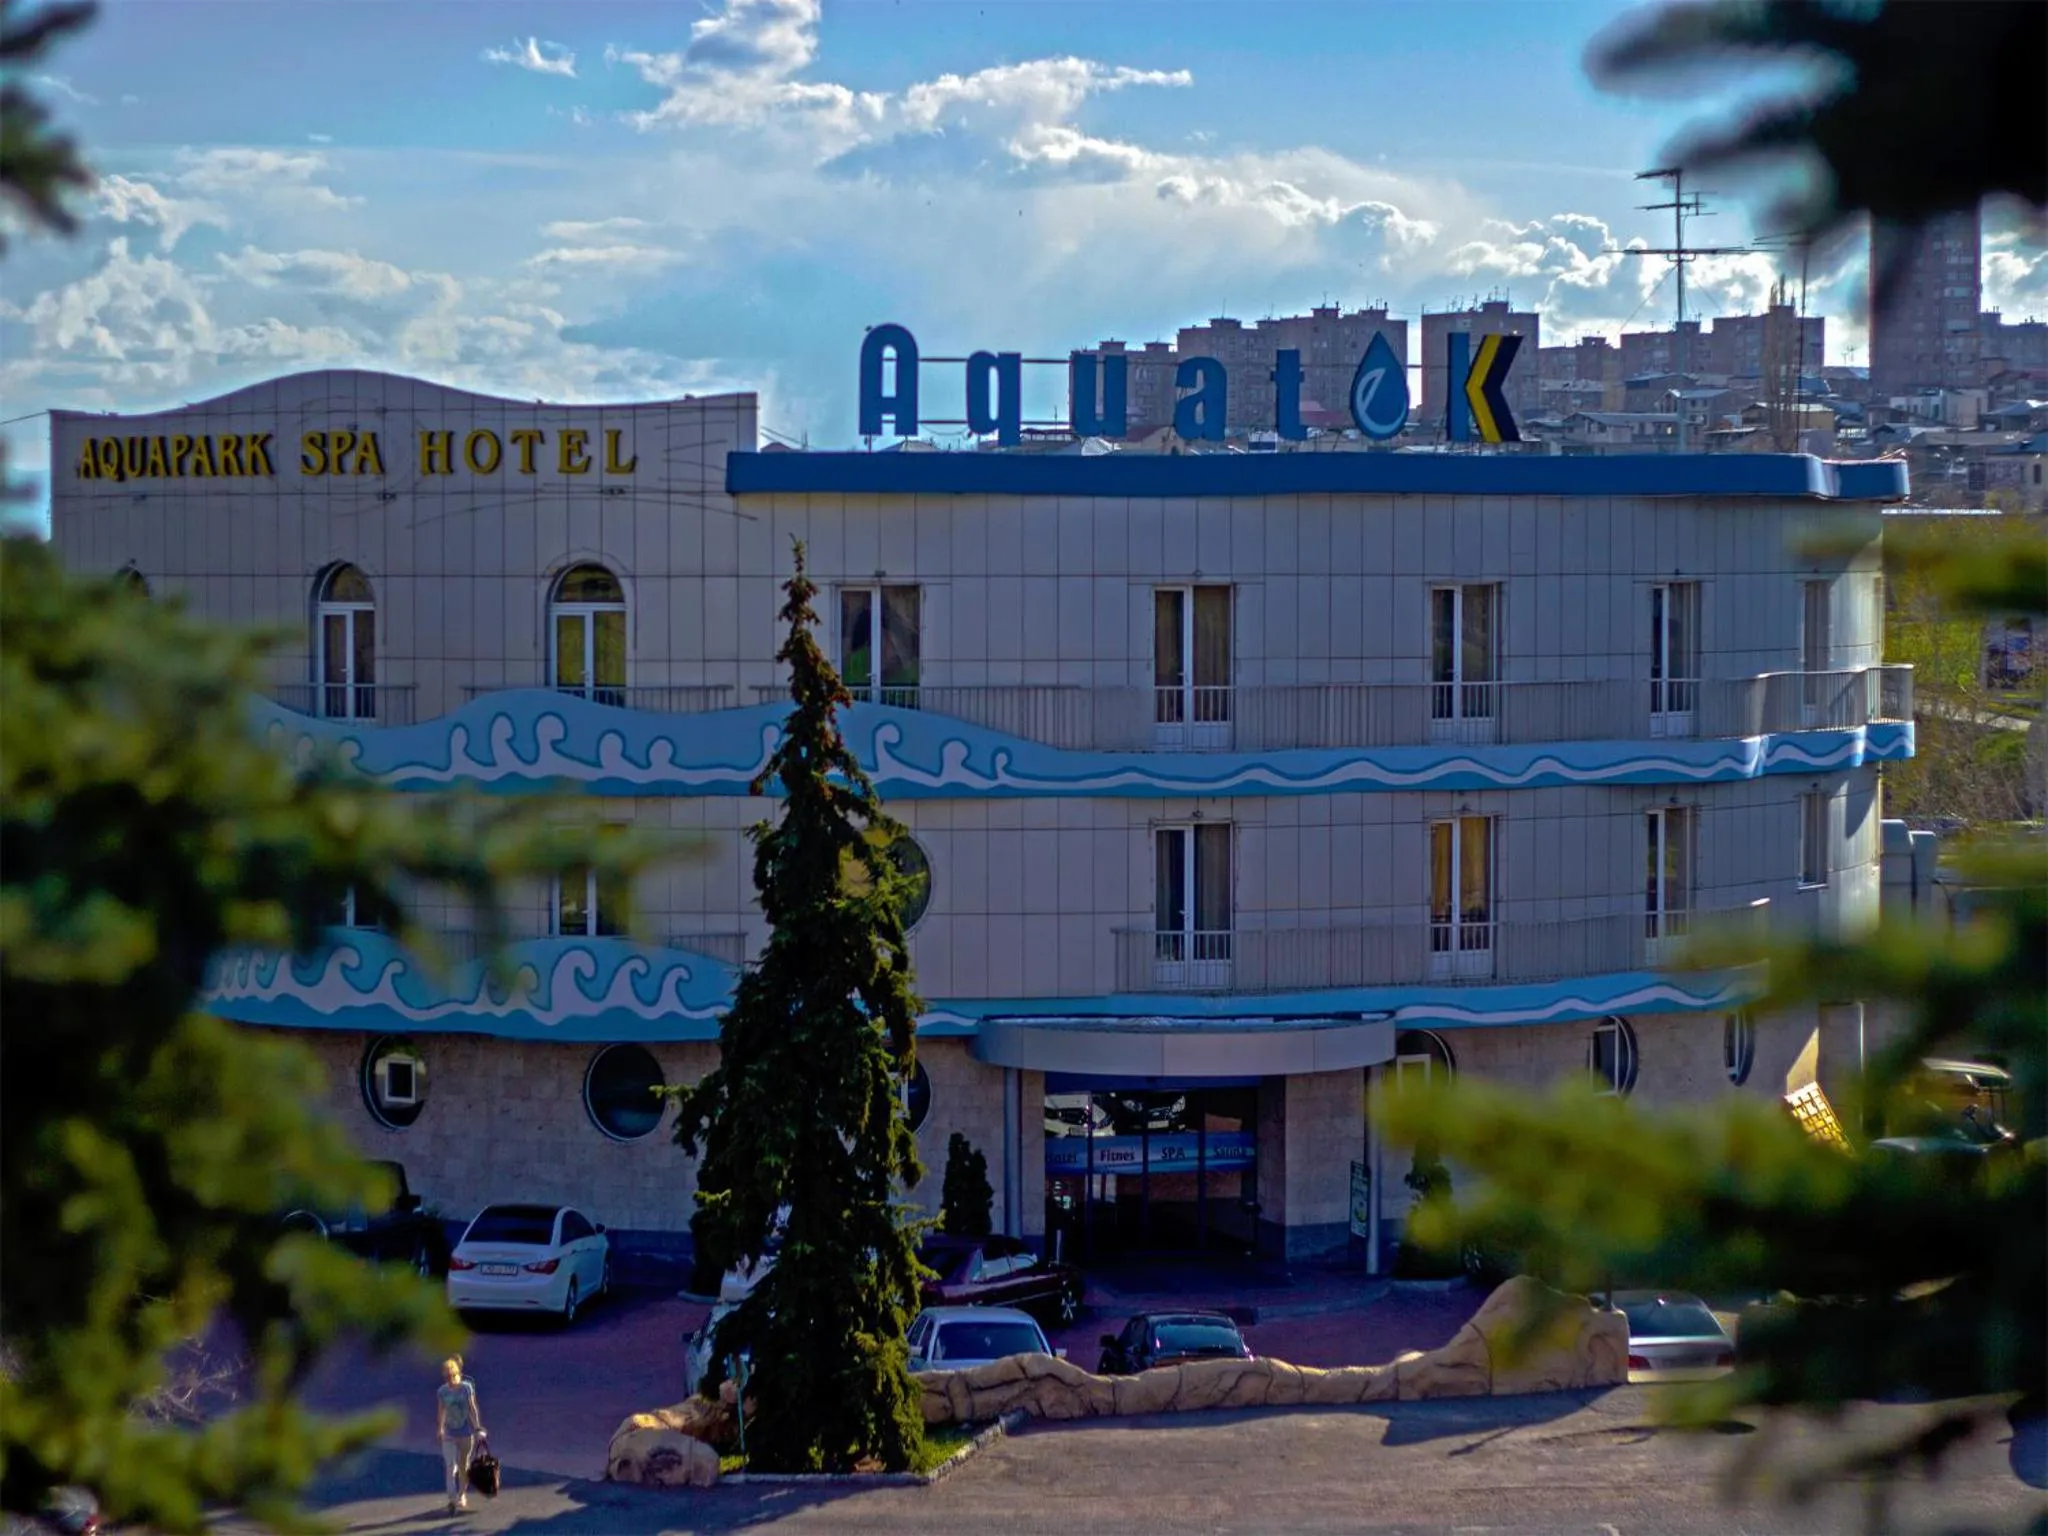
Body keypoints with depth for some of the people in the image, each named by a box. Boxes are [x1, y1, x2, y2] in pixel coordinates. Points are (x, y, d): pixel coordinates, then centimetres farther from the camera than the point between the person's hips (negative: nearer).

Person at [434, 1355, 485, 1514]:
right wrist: (440, 1430, 10)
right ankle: (452, 1500, -14)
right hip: (449, 1434, 0)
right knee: (450, 1467, -10)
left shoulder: (466, 1388, -8)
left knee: (463, 1466, 11)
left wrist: (477, 1428, -5)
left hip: (466, 1433, 0)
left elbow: (473, 1409, -3)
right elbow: (441, 1412, 6)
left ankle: (462, 1496, 29)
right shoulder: (442, 1392, -4)